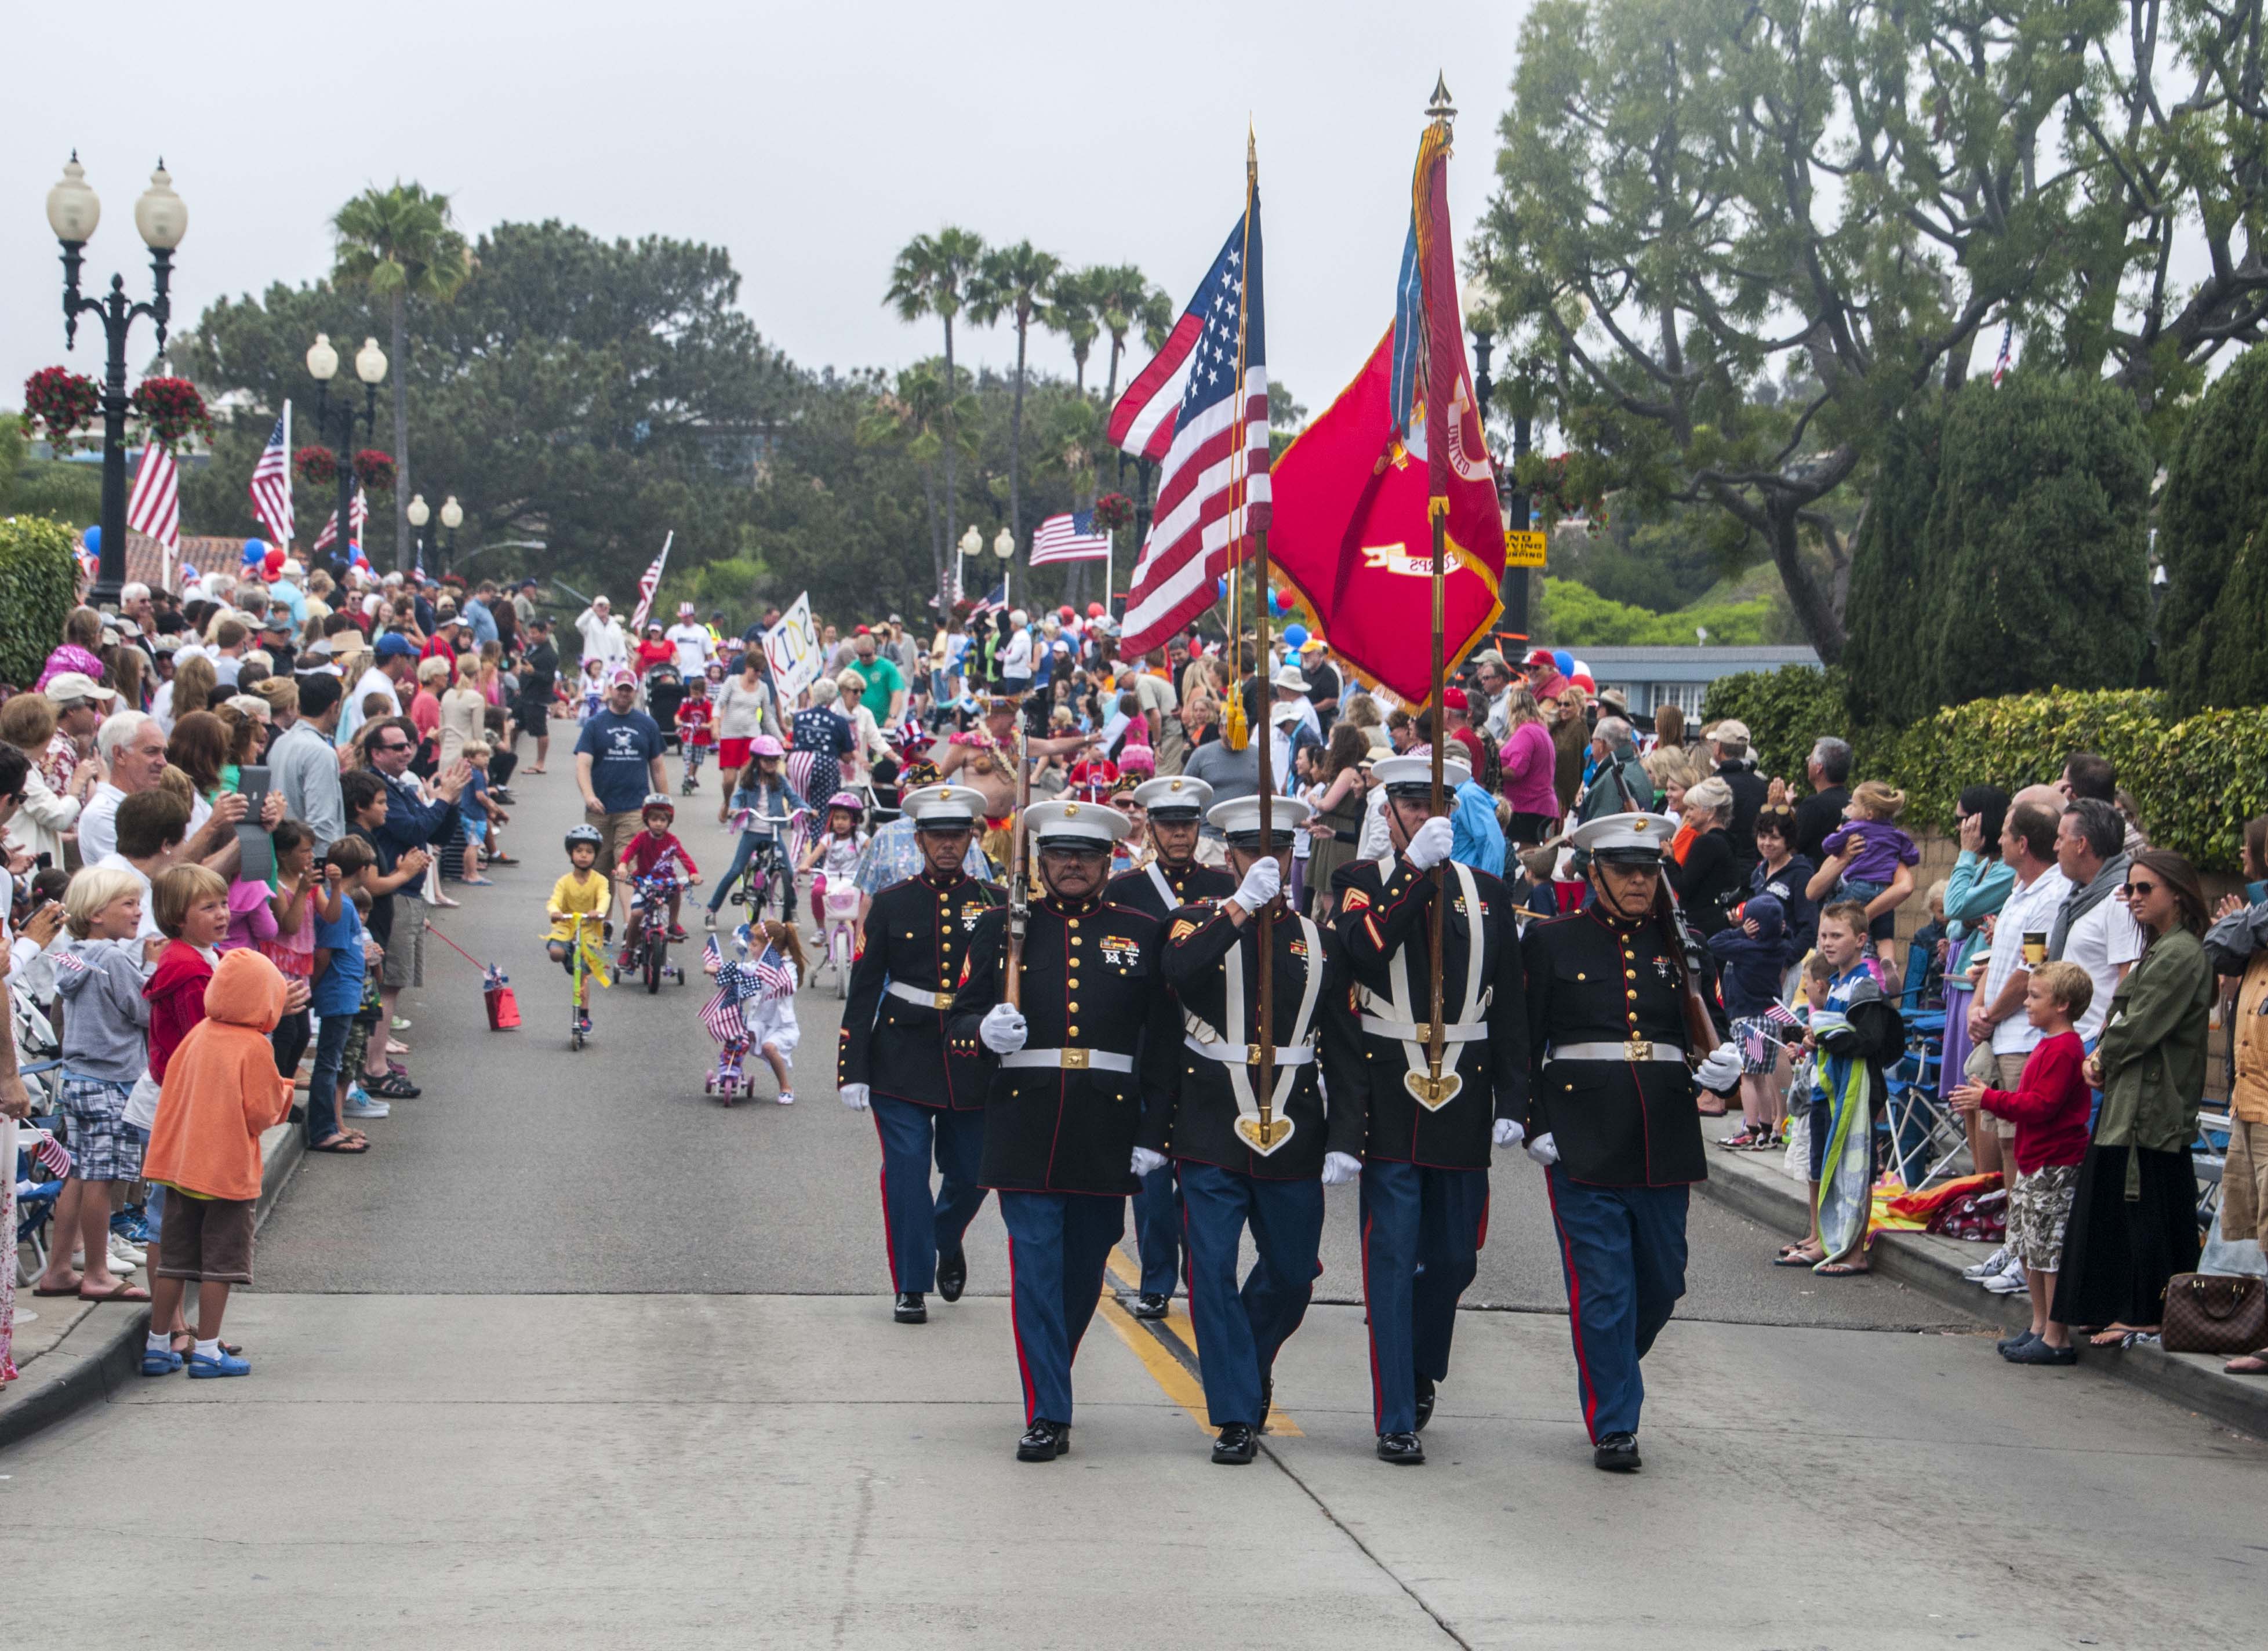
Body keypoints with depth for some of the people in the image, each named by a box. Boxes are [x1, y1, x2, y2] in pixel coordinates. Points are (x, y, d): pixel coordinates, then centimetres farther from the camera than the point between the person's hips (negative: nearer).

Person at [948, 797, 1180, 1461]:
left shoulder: (1142, 934, 9)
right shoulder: (1001, 927, 7)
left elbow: (1165, 1042, 8)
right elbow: (960, 1019, 8)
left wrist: (1155, 1128, 0)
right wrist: (986, 1031, -16)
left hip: (1108, 1131, 1)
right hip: (1025, 1126, -1)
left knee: (1084, 1272, 10)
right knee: (1036, 1266, -8)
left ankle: (1051, 1377, 32)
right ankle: (1048, 1415, -7)